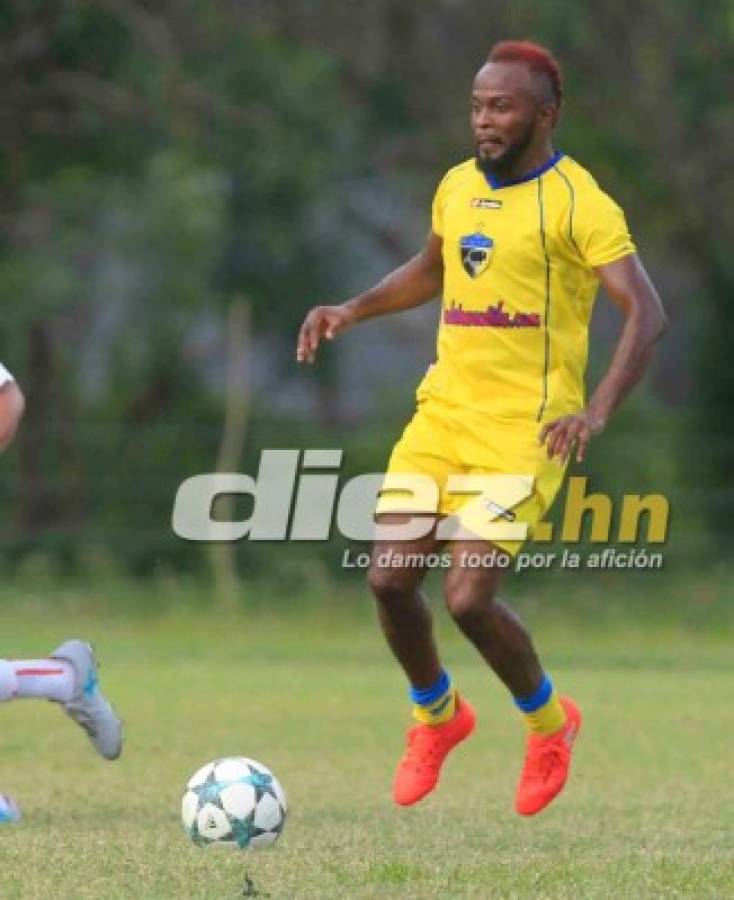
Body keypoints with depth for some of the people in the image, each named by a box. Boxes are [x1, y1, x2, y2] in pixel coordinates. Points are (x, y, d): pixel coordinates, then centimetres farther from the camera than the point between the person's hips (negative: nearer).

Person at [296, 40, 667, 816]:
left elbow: (645, 312, -20)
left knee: (468, 596, -15)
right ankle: (436, 718, 26)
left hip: (523, 430, -6)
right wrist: (352, 311, 13)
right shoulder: (457, 187, 10)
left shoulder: (577, 202, -12)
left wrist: (598, 410, -34)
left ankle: (550, 723, 14)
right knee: (389, 578, -2)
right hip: (444, 410, 6)